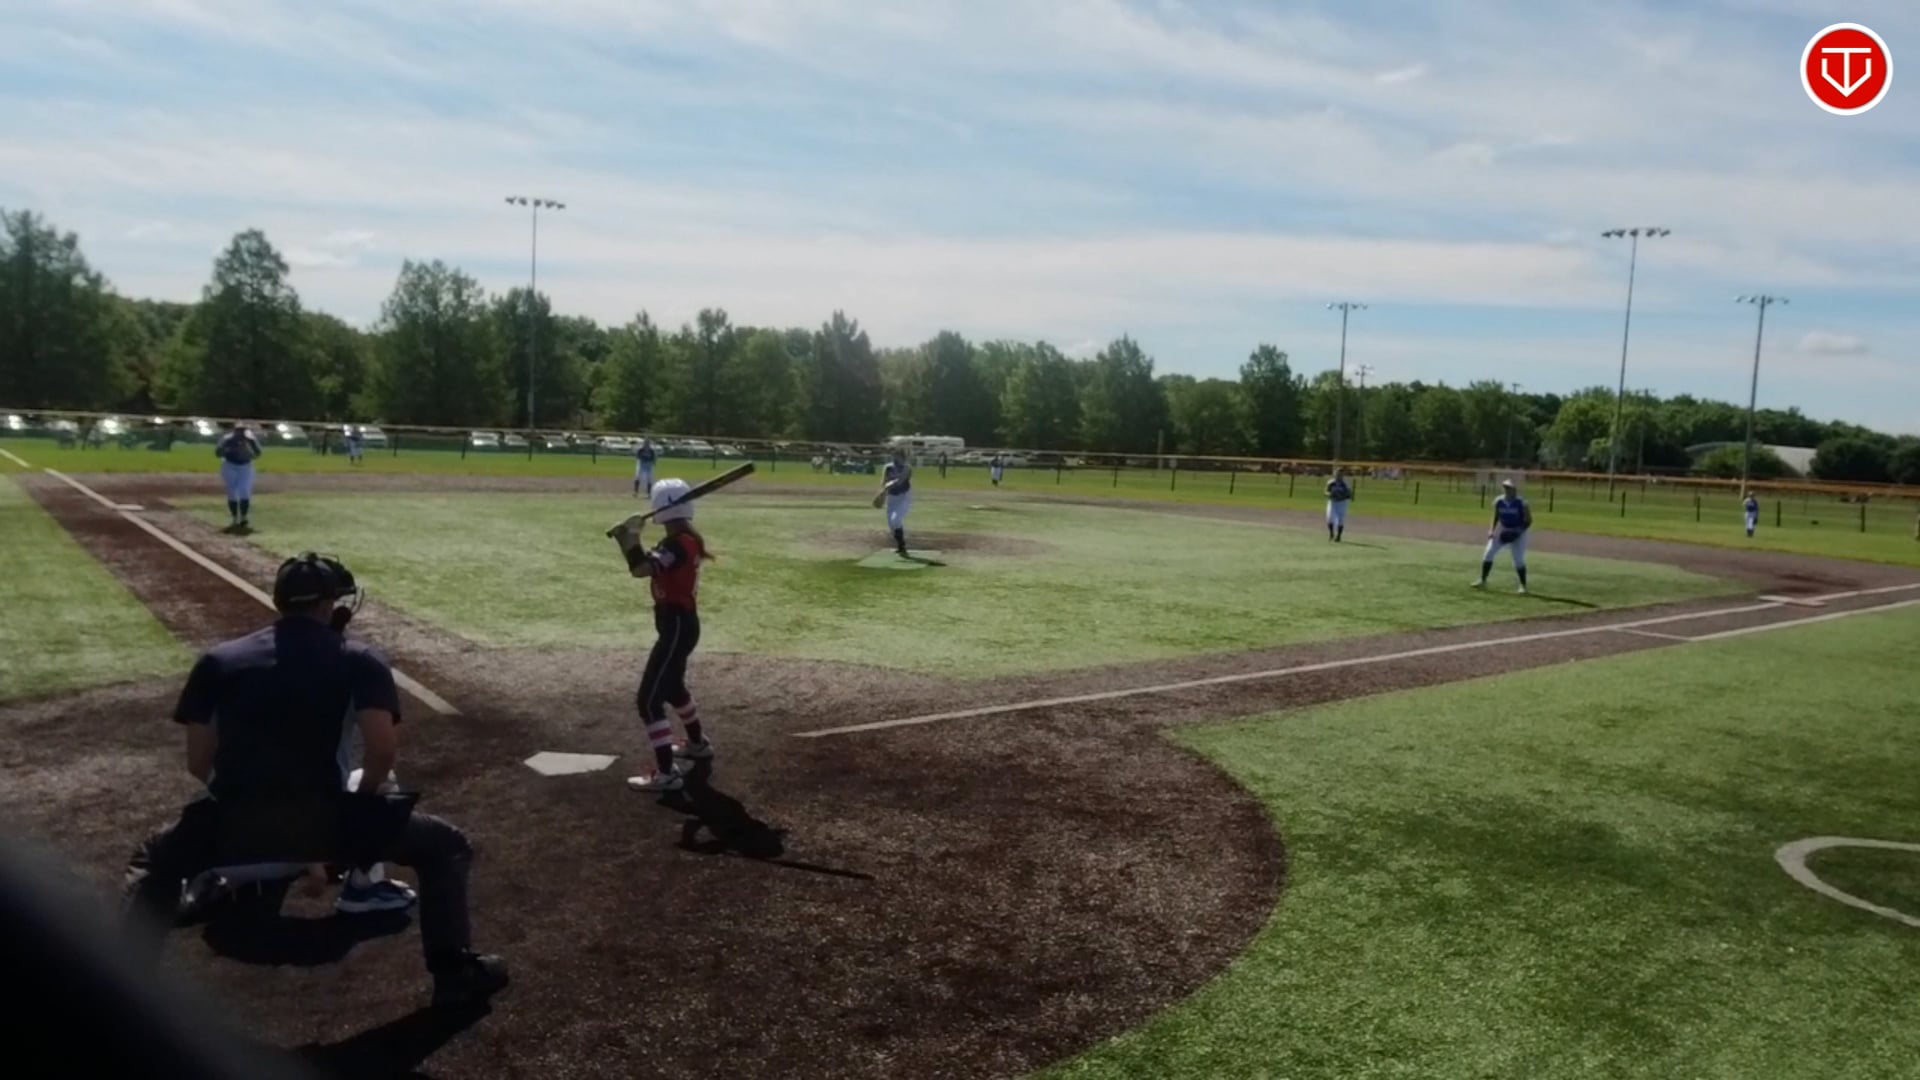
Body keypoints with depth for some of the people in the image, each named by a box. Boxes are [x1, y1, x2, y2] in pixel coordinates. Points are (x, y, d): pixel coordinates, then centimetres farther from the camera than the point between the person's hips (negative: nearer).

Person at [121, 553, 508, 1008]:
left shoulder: (218, 660, 14)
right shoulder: (359, 660, 5)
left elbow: (198, 763, 12)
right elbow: (382, 749, -8)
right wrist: (358, 799, 12)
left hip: (232, 826, 3)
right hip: (321, 821, -3)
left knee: (153, 862, 36)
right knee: (446, 846, 16)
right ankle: (455, 972, 7)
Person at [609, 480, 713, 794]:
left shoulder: (679, 544, -23)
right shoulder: (684, 540, 7)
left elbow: (640, 568, -33)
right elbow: (650, 563, 14)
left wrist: (632, 534, -20)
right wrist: (628, 540, 1)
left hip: (677, 627, -11)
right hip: (681, 623, 11)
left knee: (648, 700, -10)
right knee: (671, 686, 31)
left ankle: (666, 773, -9)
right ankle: (698, 744, 49)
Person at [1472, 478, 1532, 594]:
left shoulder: (1522, 503, -18)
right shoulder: (1498, 502, -6)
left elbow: (1528, 521, -11)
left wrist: (1518, 532, -22)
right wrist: (1491, 530, -7)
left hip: (1517, 533, -4)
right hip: (1503, 531, 4)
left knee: (1518, 560, -9)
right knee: (1488, 554, -2)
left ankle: (1523, 586, 8)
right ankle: (1483, 581, 10)